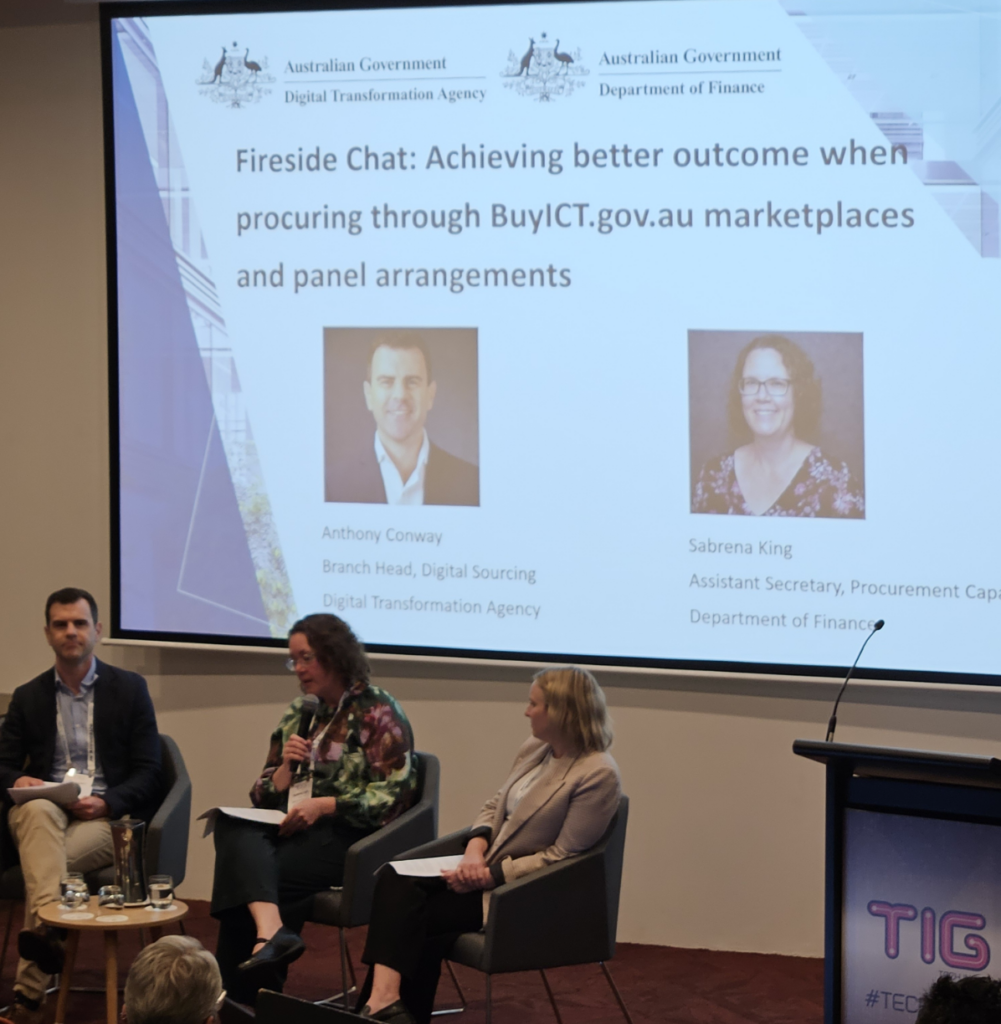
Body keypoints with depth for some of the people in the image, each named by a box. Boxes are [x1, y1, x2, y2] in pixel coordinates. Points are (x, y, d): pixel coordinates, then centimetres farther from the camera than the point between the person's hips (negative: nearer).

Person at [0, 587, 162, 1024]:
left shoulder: (129, 689, 10)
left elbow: (147, 772, 4)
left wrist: (106, 803, -15)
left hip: (108, 817, -2)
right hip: (42, 814, 2)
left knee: (43, 860, -34)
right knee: (39, 812, -38)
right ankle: (45, 927, -60)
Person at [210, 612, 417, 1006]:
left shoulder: (377, 713, 0)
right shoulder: (298, 713, 20)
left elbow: (394, 795, -9)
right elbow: (263, 794, 22)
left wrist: (323, 805, -16)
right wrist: (285, 766, 0)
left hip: (347, 834, -6)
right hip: (290, 827, 6)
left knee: (243, 872, -27)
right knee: (232, 828, -28)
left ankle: (239, 999, -22)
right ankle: (272, 931, -46)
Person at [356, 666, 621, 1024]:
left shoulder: (597, 774, -16)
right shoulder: (533, 749, 9)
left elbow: (561, 857, -16)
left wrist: (490, 875, -18)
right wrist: (475, 849, -6)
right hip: (486, 866, 8)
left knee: (415, 919, -21)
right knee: (394, 879, -17)